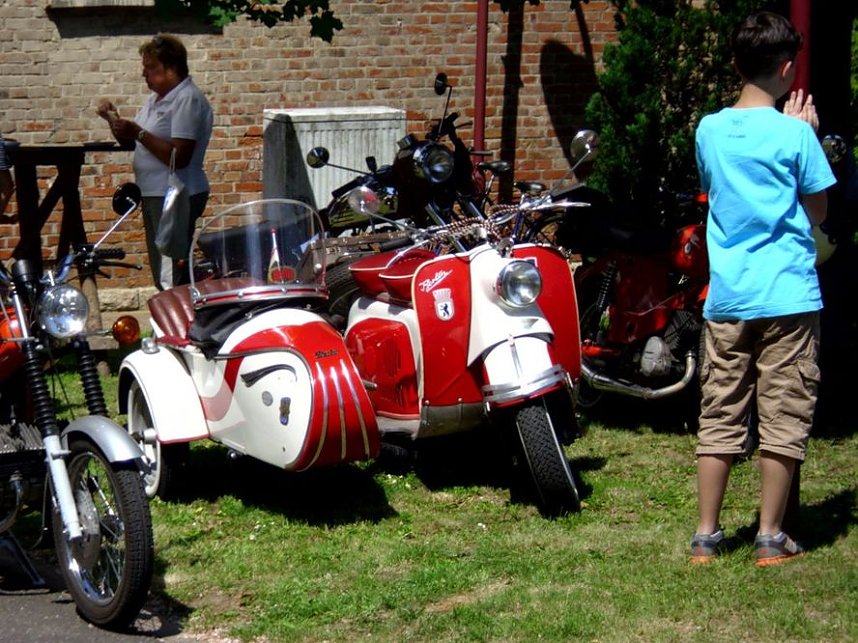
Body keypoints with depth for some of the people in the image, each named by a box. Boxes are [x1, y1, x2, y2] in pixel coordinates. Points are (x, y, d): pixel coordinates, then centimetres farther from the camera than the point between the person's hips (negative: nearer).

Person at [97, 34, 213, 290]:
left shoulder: (188, 100, -14)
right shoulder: (156, 99, 17)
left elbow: (179, 157, -23)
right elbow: (130, 142, 21)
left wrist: (139, 133, -20)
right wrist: (114, 120, 4)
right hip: (155, 195, 10)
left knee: (173, 280, -13)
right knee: (162, 278, 15)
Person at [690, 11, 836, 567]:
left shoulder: (709, 130, 5)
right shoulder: (793, 132, -9)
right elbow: (817, 212, 0)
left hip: (726, 296, 4)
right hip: (787, 294, -4)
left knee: (720, 417, 9)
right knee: (783, 419, 4)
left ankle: (707, 535, 12)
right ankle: (771, 537, 7)